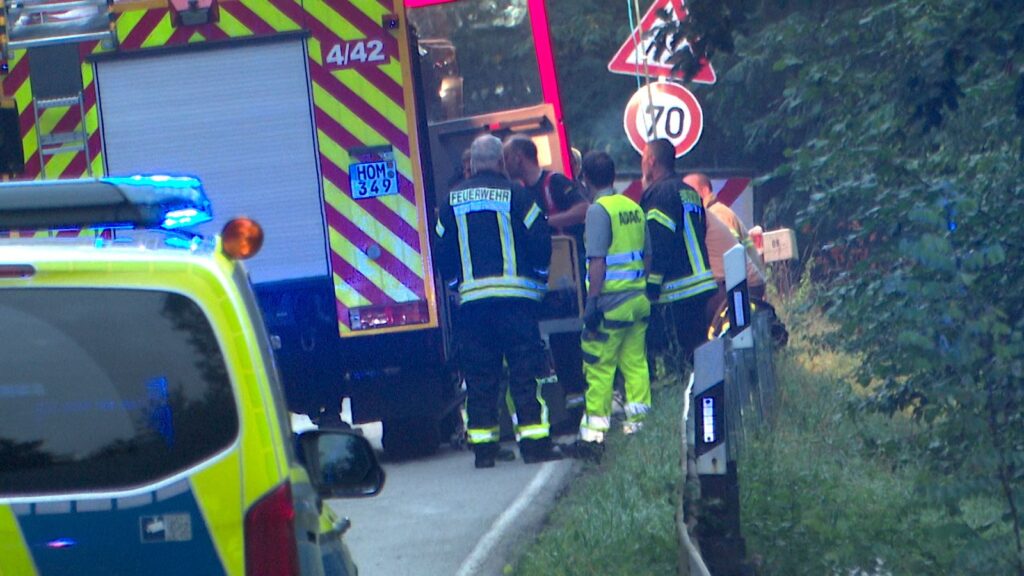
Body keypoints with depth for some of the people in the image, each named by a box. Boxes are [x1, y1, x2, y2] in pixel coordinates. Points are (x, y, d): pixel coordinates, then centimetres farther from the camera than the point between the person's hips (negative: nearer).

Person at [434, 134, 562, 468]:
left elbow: (442, 251, 12)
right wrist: (538, 278, 13)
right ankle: (534, 442, -6)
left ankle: (482, 447, 4)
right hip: (515, 296, -3)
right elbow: (540, 241, -3)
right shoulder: (515, 194, -2)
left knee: (478, 377, 5)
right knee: (526, 370, -1)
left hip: (471, 299, 3)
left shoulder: (453, 200, 8)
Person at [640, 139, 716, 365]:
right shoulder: (690, 192, 19)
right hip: (703, 284, 9)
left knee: (692, 349, -9)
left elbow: (659, 244, -17)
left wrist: (651, 286, -15)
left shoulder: (660, 193, -11)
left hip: (680, 290, -9)